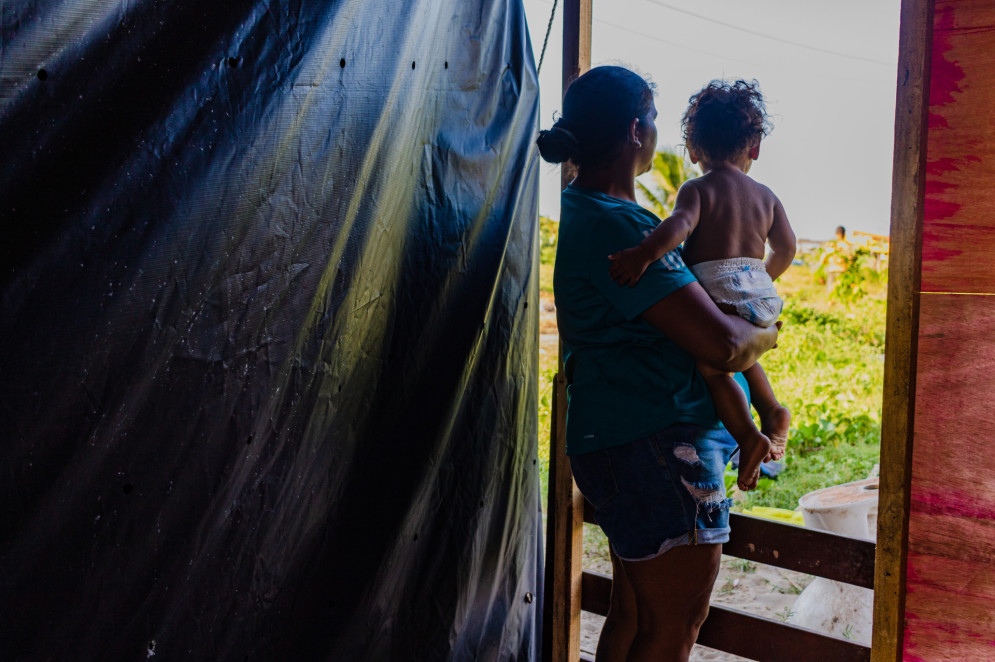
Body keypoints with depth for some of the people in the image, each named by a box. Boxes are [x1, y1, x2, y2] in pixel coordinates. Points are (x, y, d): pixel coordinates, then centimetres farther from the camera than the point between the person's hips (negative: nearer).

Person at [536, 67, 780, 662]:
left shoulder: (589, 210, 13)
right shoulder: (616, 226, -21)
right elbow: (721, 344, -23)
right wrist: (766, 334, -2)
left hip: (622, 437, 11)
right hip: (657, 441, -11)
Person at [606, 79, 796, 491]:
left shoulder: (699, 189, 0)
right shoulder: (765, 196, 17)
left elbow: (681, 224, -22)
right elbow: (785, 248, 20)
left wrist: (645, 253, -36)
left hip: (720, 295, -6)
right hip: (763, 299, 7)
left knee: (710, 365, 4)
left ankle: (749, 436, -10)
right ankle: (771, 410, 16)